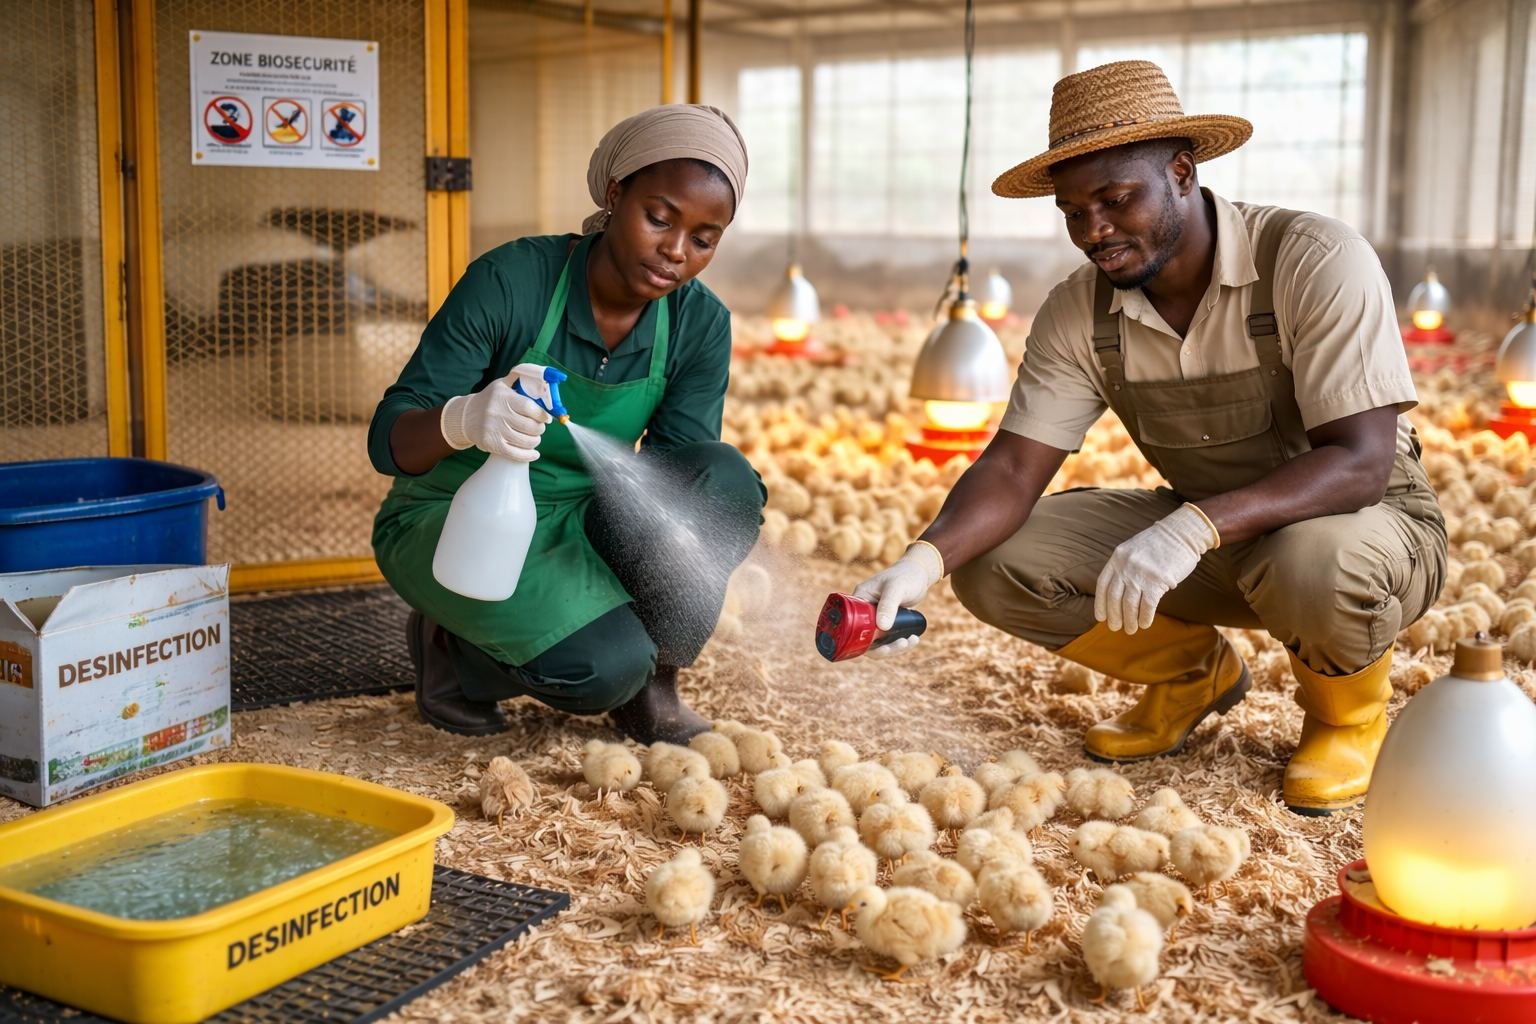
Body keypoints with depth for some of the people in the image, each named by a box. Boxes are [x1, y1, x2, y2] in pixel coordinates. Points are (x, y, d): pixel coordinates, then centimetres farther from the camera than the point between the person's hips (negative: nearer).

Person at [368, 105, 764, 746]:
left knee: (724, 479, -25)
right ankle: (450, 647, 1)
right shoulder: (510, 281, -21)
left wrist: (716, 556, -33)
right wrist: (462, 421, -45)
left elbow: (679, 475, -10)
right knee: (604, 665, -30)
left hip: (575, 526, 4)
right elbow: (388, 441, -22)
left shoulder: (701, 326, -8)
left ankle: (652, 687, -5)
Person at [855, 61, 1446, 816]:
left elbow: (1360, 463, -30)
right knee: (994, 564, -14)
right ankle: (1194, 672, 11)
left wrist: (1195, 527, -45)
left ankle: (1346, 708, -2)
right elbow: (1013, 468, -14)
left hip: (1368, 519, -4)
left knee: (1316, 566, -41)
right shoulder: (1077, 314, -10)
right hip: (1206, 535, 5)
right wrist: (924, 560, -34)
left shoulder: (1316, 262, -24)